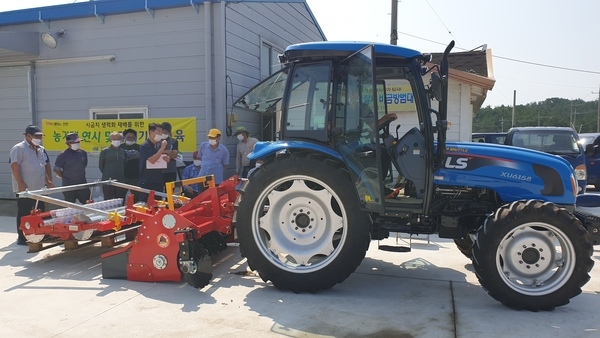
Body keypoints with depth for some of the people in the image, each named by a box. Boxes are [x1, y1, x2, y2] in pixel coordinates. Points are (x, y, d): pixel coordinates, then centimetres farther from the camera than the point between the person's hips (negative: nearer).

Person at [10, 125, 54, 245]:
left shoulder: (41, 149, 13)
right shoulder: (19, 148, -11)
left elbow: (47, 165, 20)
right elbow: (14, 167, -18)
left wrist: (49, 181, 12)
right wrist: (21, 185, -22)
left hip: (40, 188, 8)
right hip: (25, 189, -8)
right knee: (24, 214, 1)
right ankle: (22, 238, 9)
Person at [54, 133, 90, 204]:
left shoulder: (83, 153, 5)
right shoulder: (63, 155, -9)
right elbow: (56, 169, -5)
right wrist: (64, 177, 3)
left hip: (82, 184, 4)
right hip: (69, 186, -4)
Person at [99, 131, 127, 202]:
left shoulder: (123, 151, 10)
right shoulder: (105, 151, 2)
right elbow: (100, 165, 7)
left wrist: (122, 174, 6)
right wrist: (107, 174, 5)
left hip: (121, 181, 3)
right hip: (108, 181, -3)